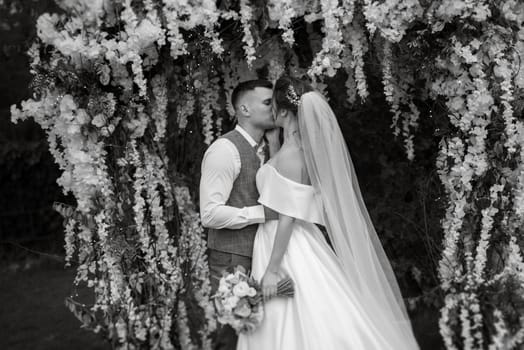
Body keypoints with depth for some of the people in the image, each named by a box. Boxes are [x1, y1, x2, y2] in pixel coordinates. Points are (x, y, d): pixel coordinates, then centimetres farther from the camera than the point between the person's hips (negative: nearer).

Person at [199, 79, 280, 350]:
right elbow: (210, 214, -20)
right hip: (233, 260, -8)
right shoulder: (225, 149, -13)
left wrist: (274, 147, -3)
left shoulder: (264, 150, 14)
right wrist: (262, 213, -22)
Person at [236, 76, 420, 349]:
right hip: (298, 246, 9)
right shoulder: (304, 148, 9)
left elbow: (287, 217, -20)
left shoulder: (290, 155, -17)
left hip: (288, 253, -9)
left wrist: (271, 270, -19)